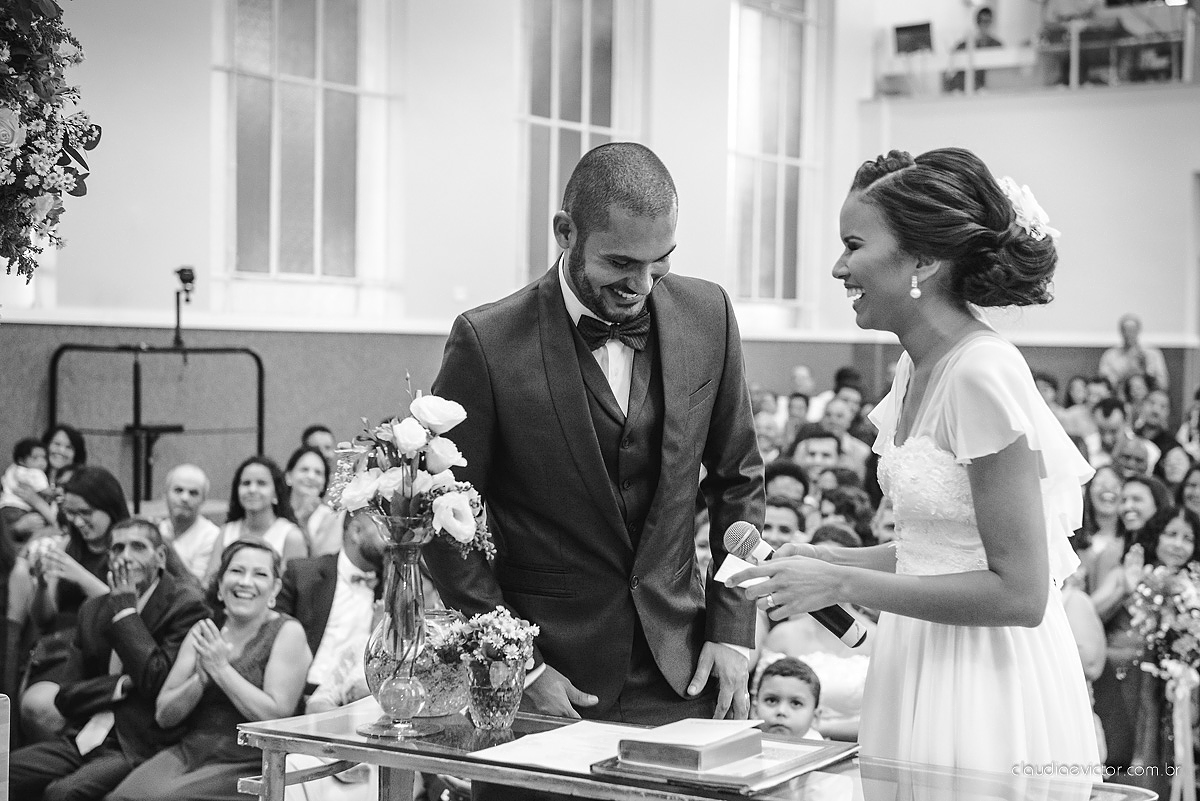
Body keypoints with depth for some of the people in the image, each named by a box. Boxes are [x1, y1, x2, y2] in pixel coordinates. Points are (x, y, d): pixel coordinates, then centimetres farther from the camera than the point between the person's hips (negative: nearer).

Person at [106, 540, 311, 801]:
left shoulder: (286, 632, -3)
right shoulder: (203, 632, 12)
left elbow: (277, 716, -13)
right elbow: (164, 716, 8)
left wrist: (222, 669, -13)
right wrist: (201, 678, -10)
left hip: (247, 763, -5)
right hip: (190, 749, 5)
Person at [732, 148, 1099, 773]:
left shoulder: (982, 374, -20)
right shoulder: (917, 367, 6)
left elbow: (1019, 592, -20)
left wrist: (844, 585, -20)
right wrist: (837, 559, 2)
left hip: (987, 695, -8)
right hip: (921, 668, 8)